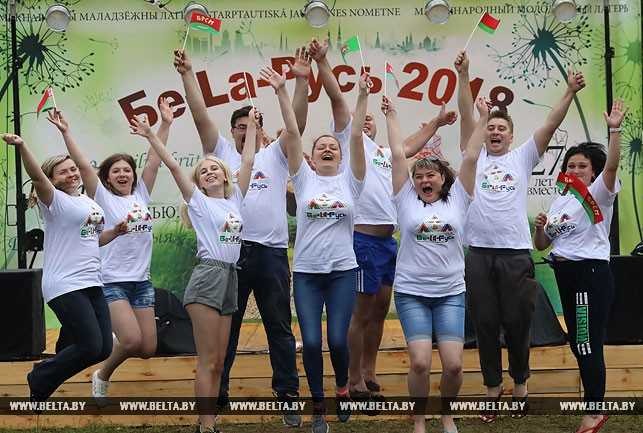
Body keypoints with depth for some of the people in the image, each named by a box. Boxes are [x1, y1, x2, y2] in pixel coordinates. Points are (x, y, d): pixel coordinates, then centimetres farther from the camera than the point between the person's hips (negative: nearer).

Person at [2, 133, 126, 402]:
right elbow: (37, 177, -25)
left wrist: (115, 231, 11)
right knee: (91, 347, -14)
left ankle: (46, 371, 21)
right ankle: (39, 380, 8)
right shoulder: (55, 200, -5)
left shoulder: (90, 203, 18)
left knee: (103, 349, 4)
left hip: (91, 284, 8)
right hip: (65, 286, -8)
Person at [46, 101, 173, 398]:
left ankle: (114, 340, 35)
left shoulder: (141, 195, 10)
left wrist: (165, 125, 4)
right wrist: (65, 133, -18)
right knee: (132, 340, -19)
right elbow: (83, 165, -11)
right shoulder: (102, 198, -1)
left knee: (147, 348, 3)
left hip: (141, 281, 5)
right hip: (111, 280, -5)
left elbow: (154, 160, 7)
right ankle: (102, 376, 9)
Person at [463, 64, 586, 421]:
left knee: (517, 322, 6)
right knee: (484, 323, 5)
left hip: (515, 253, -1)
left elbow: (550, 125, 2)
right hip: (479, 253, 1)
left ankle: (520, 382, 25)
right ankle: (493, 386, 17)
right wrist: (463, 76, -1)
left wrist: (570, 92, -8)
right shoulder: (474, 158, 12)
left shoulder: (522, 158, 11)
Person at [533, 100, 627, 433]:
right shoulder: (560, 201, 17)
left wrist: (614, 129, -35)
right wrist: (540, 228, -4)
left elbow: (611, 165, -24)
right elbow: (541, 245, 18)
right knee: (577, 342, 10)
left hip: (592, 273, -8)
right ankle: (595, 399, 21)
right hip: (564, 273, 8)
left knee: (588, 343, -7)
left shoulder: (599, 193, -3)